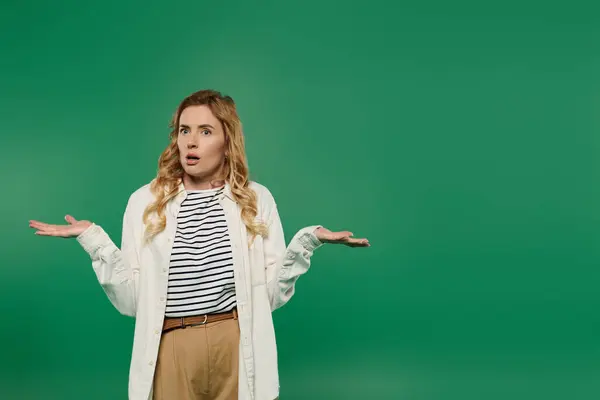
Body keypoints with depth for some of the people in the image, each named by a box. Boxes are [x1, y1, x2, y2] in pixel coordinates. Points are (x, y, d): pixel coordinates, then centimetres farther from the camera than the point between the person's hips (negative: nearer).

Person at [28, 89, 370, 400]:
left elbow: (273, 294, 0)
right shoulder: (146, 201, 1)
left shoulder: (256, 199, 2)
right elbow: (132, 300, -2)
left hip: (240, 348, 0)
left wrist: (307, 241, -11)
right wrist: (94, 239, -9)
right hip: (172, 349, 0)